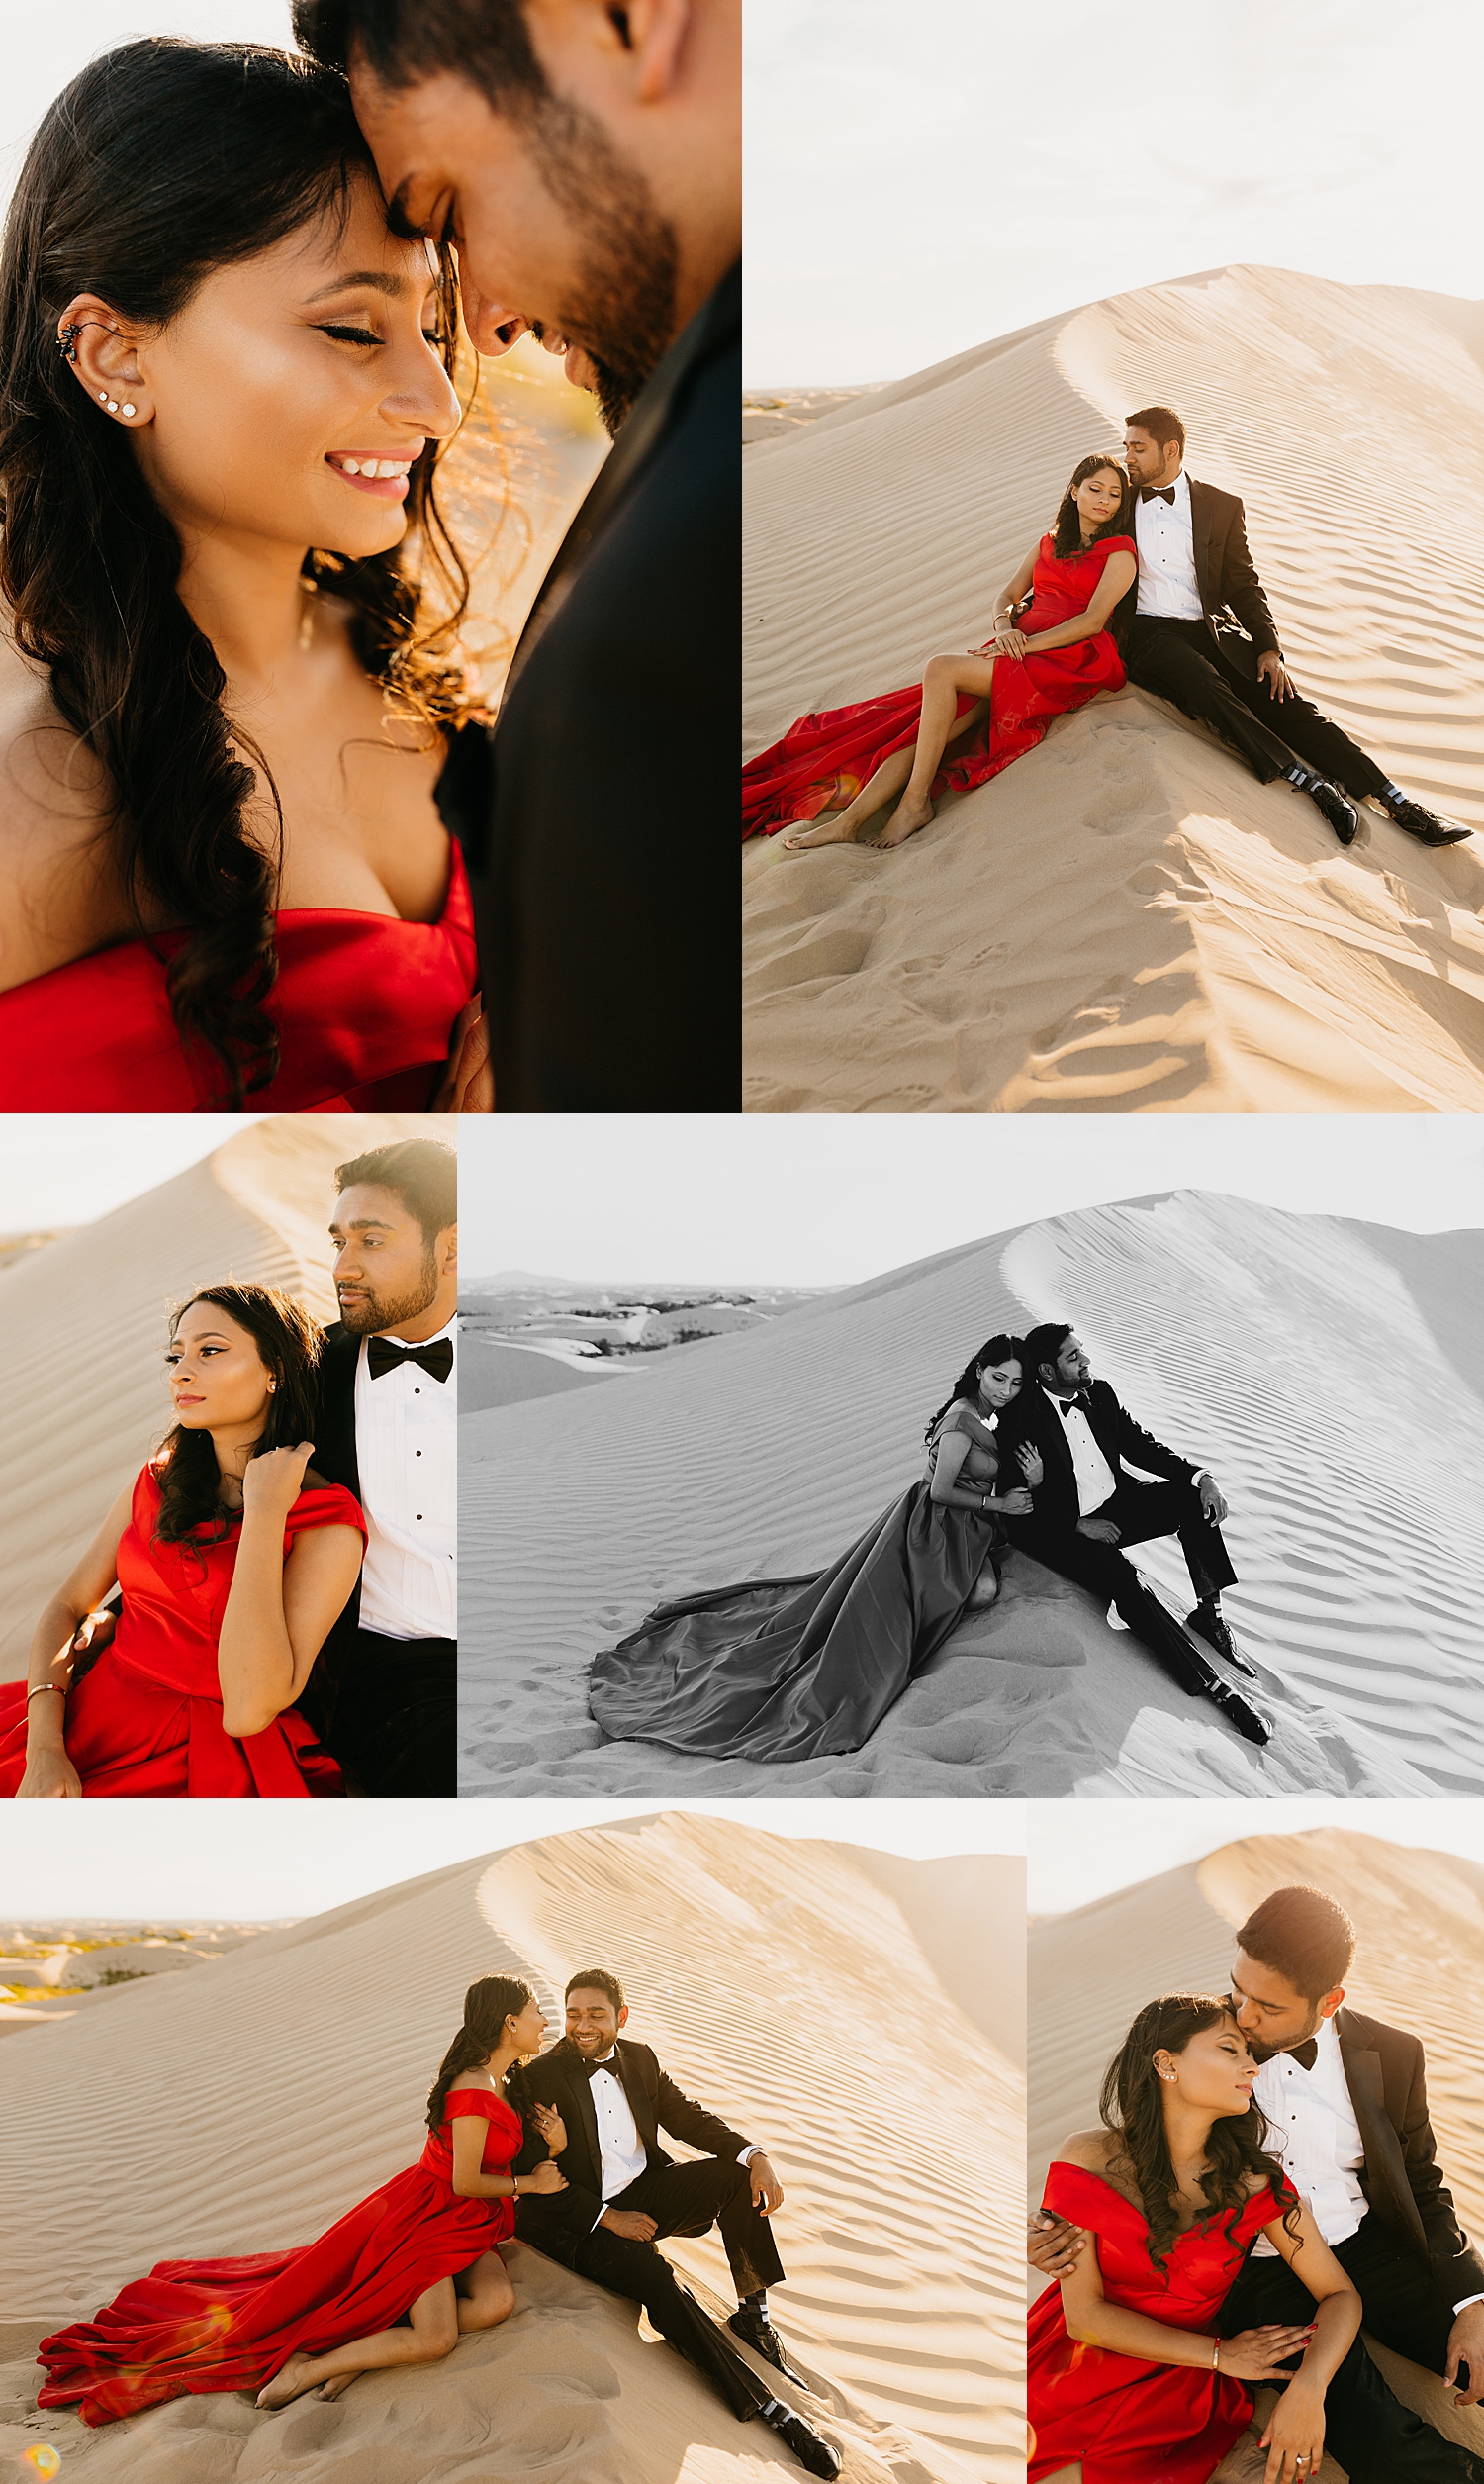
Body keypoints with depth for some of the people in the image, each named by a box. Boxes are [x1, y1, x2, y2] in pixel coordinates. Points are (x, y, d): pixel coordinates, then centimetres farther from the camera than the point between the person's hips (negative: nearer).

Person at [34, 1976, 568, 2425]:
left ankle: (365, 2348, -13)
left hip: (468, 2224, 9)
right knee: (435, 2339, -24)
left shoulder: (504, 2080, 7)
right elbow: (465, 2182, -19)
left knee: (496, 2302, -19)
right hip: (426, 2214, -9)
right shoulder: (471, 2092, -23)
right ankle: (306, 2370, -11)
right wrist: (527, 2183, -7)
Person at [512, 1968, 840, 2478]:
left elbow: (686, 2117, 9)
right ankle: (764, 2406, -29)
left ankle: (752, 2313, -4)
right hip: (579, 2221, -6)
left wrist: (754, 2157, -8)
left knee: (734, 2173, -14)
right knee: (658, 2282, -31)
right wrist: (610, 2218, -18)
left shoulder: (639, 2058, 4)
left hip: (645, 2194, 6)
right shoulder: (540, 2078, -14)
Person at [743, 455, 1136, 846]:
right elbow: (1007, 597, 17)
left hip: (1068, 659, -6)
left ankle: (915, 802, -24)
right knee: (933, 719, -19)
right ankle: (847, 821, -31)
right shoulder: (1049, 544, 24)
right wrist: (1005, 628, -7)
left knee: (941, 670, -27)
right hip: (1021, 646, 6)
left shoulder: (1119, 552, 3)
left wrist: (1027, 643, -16)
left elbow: (1093, 621, -9)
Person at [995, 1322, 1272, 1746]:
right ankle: (1210, 1683, -30)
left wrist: (1201, 1475, -6)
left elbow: (1140, 1445, 9)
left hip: (1116, 1503, 7)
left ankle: (1209, 1612, -8)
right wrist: (1078, 1524, -20)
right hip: (1064, 1531, -7)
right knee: (1123, 1580, -31)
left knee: (1194, 1498, -13)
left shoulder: (1099, 1393, 3)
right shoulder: (1021, 1420, -16)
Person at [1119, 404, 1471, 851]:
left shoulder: (1221, 507, 12)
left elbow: (1243, 585, 12)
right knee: (1206, 685, -34)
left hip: (1212, 630, 2)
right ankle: (1310, 781, -36)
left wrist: (1268, 647, -2)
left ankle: (1393, 798, -26)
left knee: (1279, 697, -18)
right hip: (1148, 633, -1)